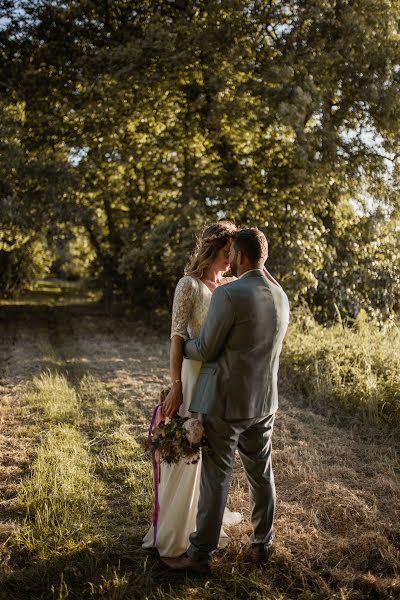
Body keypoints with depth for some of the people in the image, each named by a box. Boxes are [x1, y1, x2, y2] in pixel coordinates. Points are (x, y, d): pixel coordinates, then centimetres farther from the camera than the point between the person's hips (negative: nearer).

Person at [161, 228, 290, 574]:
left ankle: (201, 555, 20)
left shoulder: (228, 295, -21)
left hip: (224, 402, -7)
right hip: (263, 402, 7)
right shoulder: (281, 296, 4)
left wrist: (180, 346, 7)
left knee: (216, 478, 5)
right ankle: (262, 546, 33)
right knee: (261, 474, 18)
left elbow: (205, 350, -15)